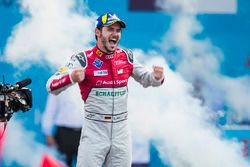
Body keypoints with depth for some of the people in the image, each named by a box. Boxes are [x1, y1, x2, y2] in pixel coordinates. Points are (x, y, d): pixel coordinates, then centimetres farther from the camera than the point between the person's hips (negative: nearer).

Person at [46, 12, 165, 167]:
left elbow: (146, 79, 17)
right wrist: (71, 78, -36)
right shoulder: (83, 60, -9)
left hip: (121, 131, 4)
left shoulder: (126, 57, 5)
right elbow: (51, 86, -15)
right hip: (94, 131, -4)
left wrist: (157, 77, -8)